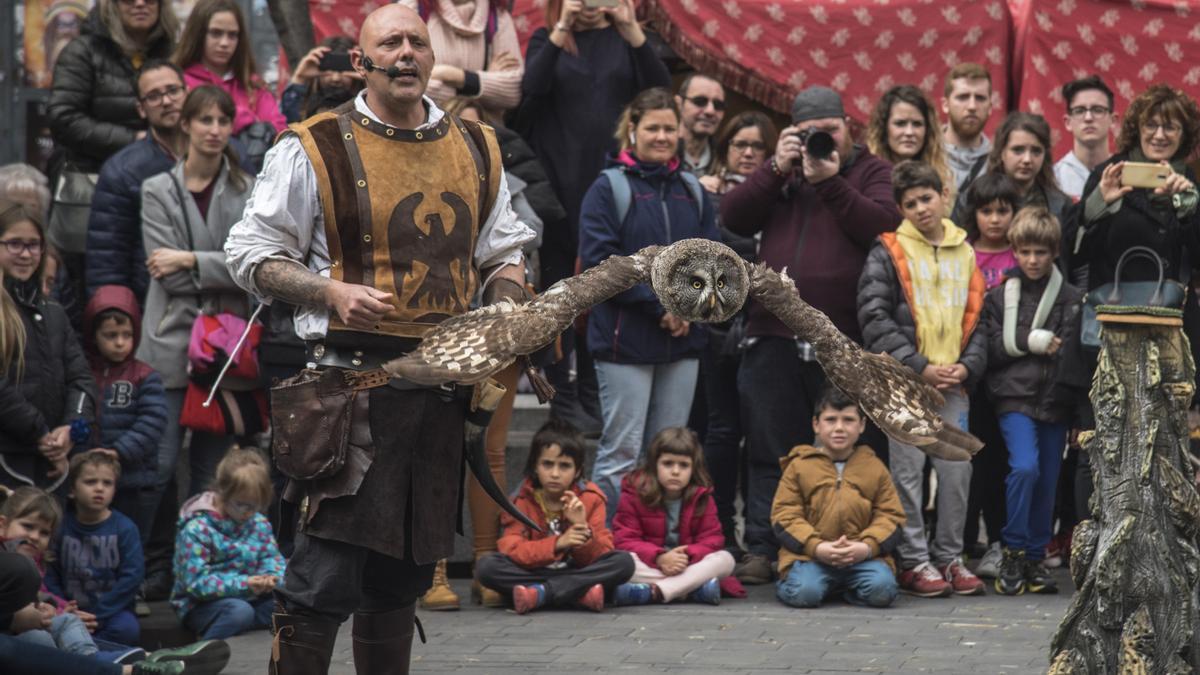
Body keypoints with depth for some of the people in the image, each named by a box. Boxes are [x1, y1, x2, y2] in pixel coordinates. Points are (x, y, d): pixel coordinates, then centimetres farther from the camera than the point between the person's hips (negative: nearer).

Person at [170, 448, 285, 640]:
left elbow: (272, 558, 5)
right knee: (239, 611, -38)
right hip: (199, 606, -6)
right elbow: (196, 582, -20)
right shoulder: (197, 528, -15)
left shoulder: (259, 523, 6)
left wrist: (271, 577, -21)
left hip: (248, 599, 6)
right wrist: (244, 584, -29)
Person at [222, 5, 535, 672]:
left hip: (446, 385, 5)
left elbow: (502, 253, 23)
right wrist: (333, 293, -17)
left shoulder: (476, 149, 14)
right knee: (327, 572, -11)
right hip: (355, 384, -5)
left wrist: (508, 307, 2)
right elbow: (252, 253, -1)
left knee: (403, 572, 13)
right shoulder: (315, 148, -2)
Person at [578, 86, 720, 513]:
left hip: (683, 340, 5)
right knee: (621, 452, -5)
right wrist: (658, 301, -15)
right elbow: (599, 259, -11)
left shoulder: (692, 191, 14)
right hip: (625, 338, -5)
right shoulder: (609, 188, -3)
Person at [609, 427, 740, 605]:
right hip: (650, 567, -2)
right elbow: (624, 540, -11)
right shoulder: (635, 493, -4)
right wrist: (659, 558, -28)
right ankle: (695, 587, -37)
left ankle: (653, 591, -36)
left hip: (688, 565, 2)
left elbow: (712, 540, -4)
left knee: (725, 560, -25)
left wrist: (688, 556, -26)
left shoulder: (701, 497, 2)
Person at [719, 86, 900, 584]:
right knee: (771, 451, 4)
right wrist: (777, 169, -6)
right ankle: (762, 551, 8)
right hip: (774, 339, 3)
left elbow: (883, 225, -11)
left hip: (844, 342, -3)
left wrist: (829, 181, -15)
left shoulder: (872, 172, 8)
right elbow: (733, 218, 3)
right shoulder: (781, 173, 17)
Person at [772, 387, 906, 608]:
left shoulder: (875, 467, 13)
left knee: (882, 590, -26)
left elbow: (890, 515, 9)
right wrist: (816, 547, -13)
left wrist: (868, 547, -11)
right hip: (810, 555, -1)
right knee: (803, 594, -29)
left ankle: (848, 588, 6)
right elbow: (785, 514, 2)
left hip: (862, 555, 1)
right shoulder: (799, 466, 8)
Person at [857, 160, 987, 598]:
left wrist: (968, 365, -1)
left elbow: (977, 317, 16)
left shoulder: (965, 253, 14)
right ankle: (913, 561, 5)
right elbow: (875, 319, -7)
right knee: (908, 470, -1)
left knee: (957, 469, 4)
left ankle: (949, 557, 15)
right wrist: (920, 367, -12)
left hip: (954, 383, 4)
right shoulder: (888, 253, 0)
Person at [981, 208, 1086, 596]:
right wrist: (1031, 342, -11)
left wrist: (1083, 414, -1)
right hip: (1015, 399, -2)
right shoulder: (999, 298, 6)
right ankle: (1013, 553, -8)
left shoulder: (1074, 300, 4)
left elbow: (1082, 355, 3)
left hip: (1056, 403, 2)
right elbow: (990, 351, -1)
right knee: (1025, 466, -20)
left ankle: (1035, 558, 17)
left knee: (1048, 483, 5)